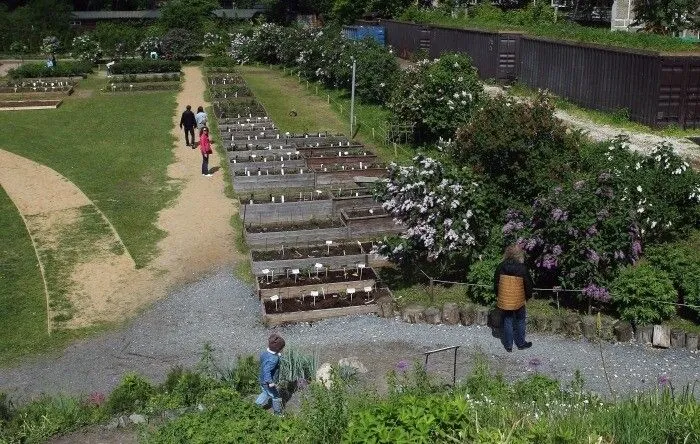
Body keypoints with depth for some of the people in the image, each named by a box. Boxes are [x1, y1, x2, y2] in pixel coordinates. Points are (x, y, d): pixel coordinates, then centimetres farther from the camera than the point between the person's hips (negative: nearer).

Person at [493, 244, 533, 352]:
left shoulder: (501, 267, -7)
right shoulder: (522, 268, -14)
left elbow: (496, 283, 3)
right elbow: (528, 284, -6)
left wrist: (497, 295, 17)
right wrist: (528, 296, 12)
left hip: (504, 300, 2)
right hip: (518, 301, -2)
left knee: (507, 321, 12)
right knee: (519, 321, 16)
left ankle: (508, 345, 19)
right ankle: (521, 343, 28)